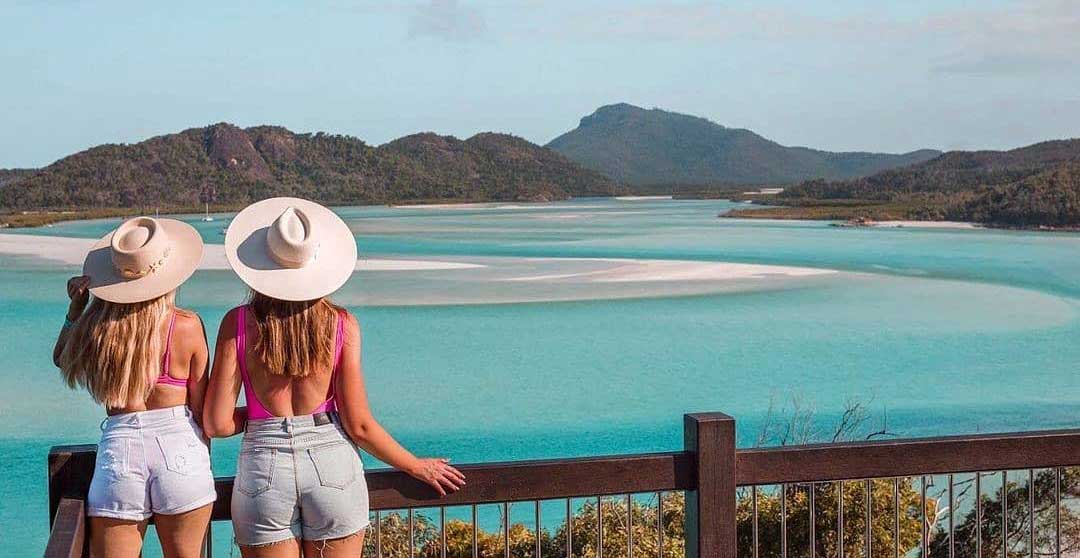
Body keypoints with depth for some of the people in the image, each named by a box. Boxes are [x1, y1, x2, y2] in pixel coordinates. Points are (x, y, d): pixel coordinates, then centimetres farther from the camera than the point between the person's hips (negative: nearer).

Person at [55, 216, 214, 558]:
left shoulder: (97, 323, 1)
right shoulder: (187, 326, -4)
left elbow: (62, 359, 23)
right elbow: (201, 405, 4)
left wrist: (76, 307, 27)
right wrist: (203, 458, 18)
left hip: (117, 447, 1)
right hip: (178, 444, -1)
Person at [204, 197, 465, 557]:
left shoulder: (239, 323, -5)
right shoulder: (342, 325, -5)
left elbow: (218, 424, -7)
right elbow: (358, 426, -4)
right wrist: (417, 467, 10)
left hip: (263, 468, 0)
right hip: (332, 464, 0)